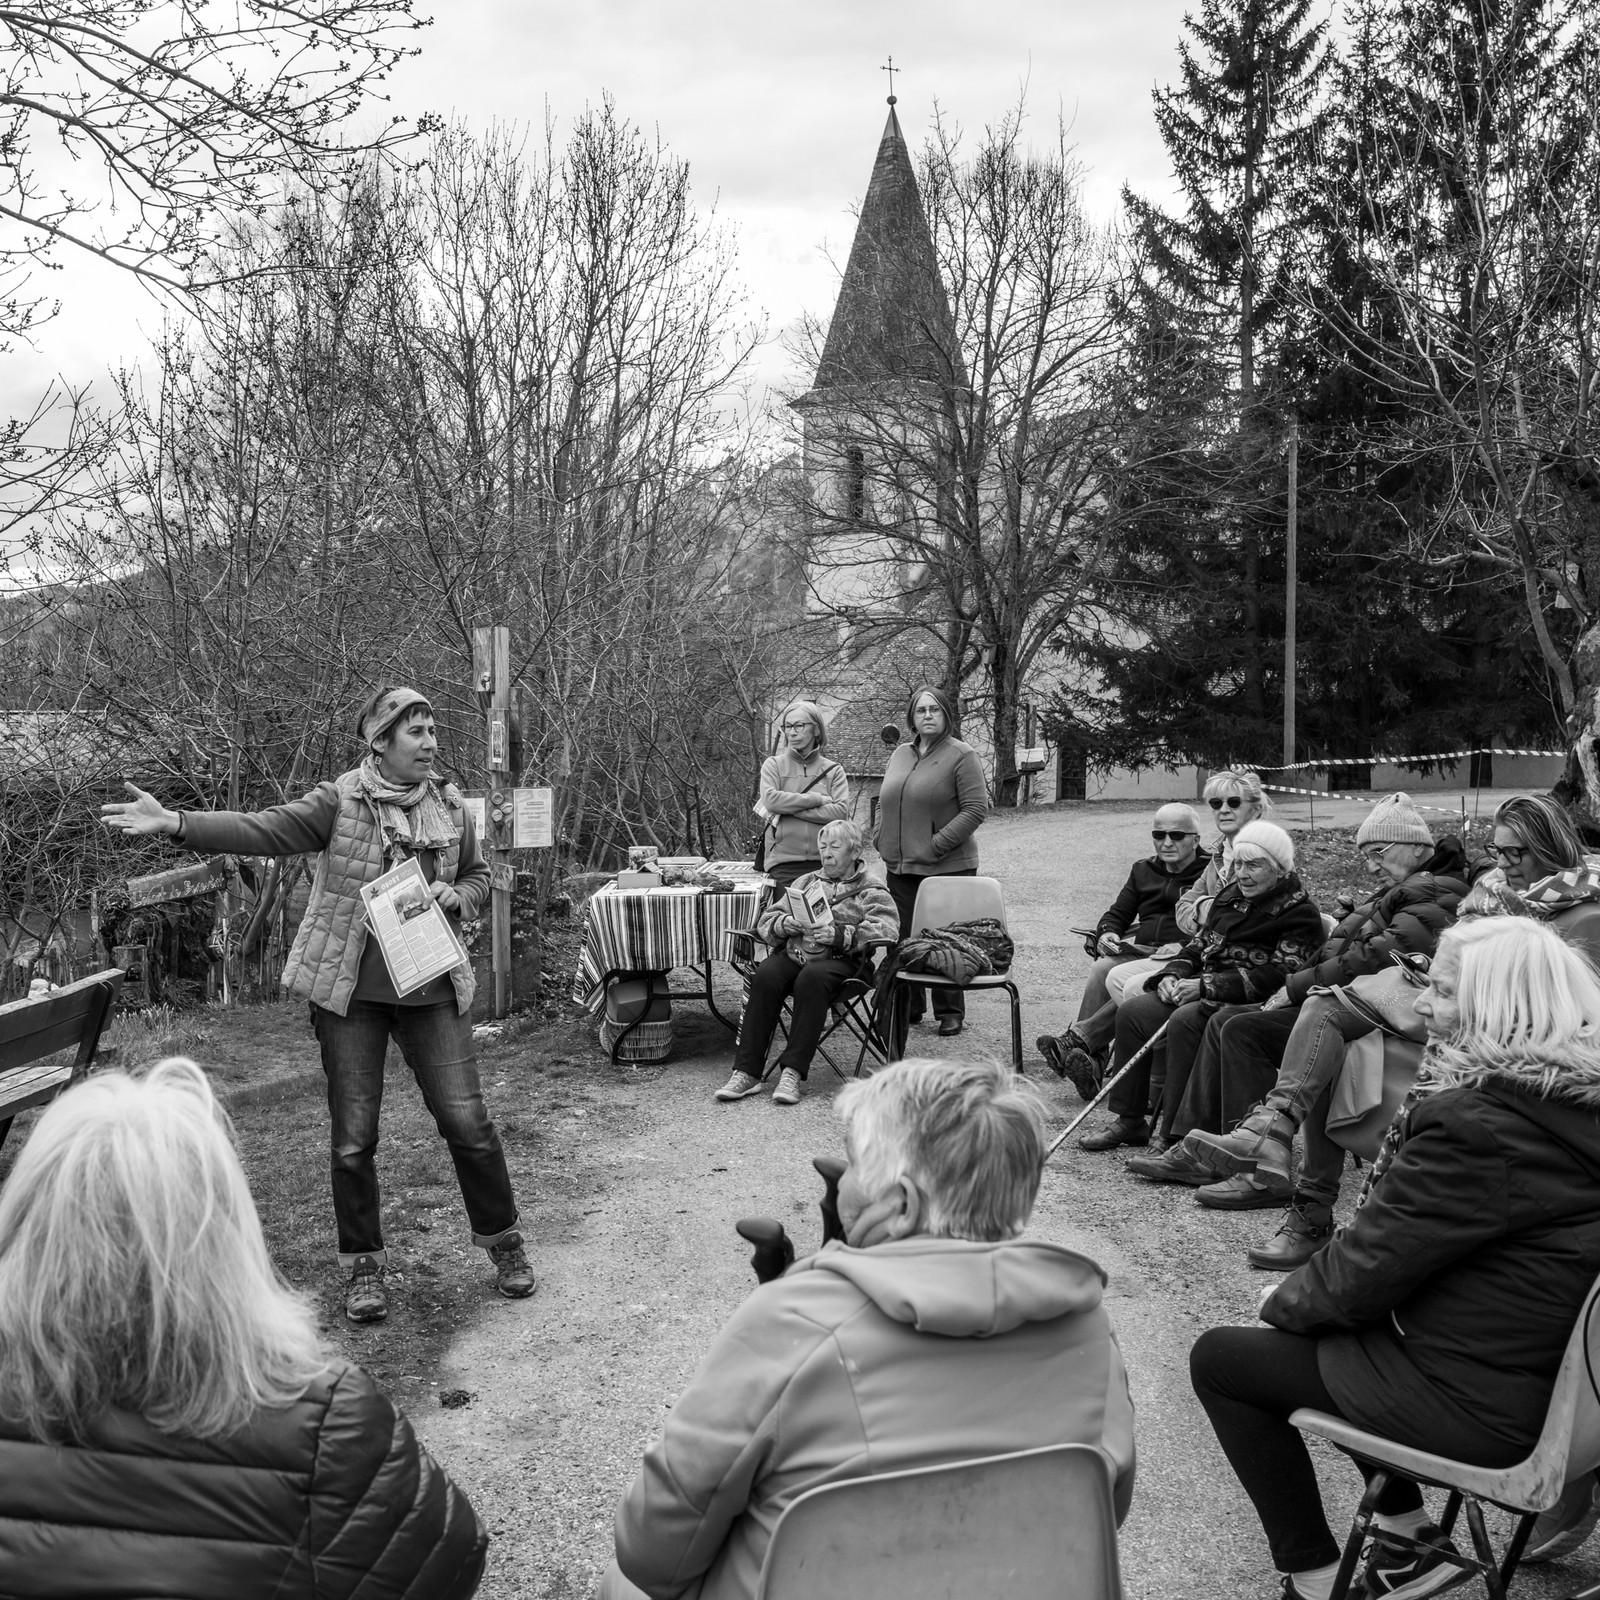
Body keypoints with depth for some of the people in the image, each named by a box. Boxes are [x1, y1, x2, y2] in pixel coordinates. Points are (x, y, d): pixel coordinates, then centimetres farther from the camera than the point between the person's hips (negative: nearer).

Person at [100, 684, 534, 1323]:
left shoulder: (450, 806, 5)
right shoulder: (340, 801, -6)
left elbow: (479, 875, 18)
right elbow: (263, 829, -16)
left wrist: (457, 897, -4)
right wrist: (176, 822, -29)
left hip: (432, 986, 2)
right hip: (349, 988, -2)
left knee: (466, 1121, 0)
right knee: (354, 1137, 4)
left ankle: (503, 1241, 20)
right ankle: (363, 1264, 21)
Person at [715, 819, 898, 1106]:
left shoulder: (871, 889, 9)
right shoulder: (806, 882, 26)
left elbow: (885, 930, -9)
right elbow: (767, 919, 21)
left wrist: (839, 935, -20)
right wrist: (784, 924, -3)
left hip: (840, 961, -4)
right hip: (793, 953, 4)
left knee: (812, 978, -37)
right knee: (765, 976, -28)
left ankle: (793, 1072, -34)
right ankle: (747, 1071, -29)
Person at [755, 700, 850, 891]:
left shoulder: (833, 770, 9)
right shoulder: (774, 765, 8)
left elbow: (841, 811, -7)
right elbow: (770, 799, -11)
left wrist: (789, 808, -10)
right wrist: (817, 799, -9)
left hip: (824, 862, 1)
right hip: (783, 863, -1)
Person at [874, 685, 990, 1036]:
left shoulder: (962, 756, -5)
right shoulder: (900, 754, 15)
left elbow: (976, 808, -12)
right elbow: (884, 803, 23)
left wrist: (938, 844, -16)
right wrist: (882, 839, 7)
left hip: (946, 868, -6)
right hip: (900, 867, 6)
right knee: (904, 941, 8)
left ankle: (950, 1013, 10)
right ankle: (907, 1008, 19)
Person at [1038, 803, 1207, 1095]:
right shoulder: (1143, 870, 27)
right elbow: (1117, 913, 30)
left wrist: (1184, 947, -19)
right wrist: (1107, 933, 6)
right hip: (1135, 949, 5)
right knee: (1101, 970, -30)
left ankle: (1075, 1040, -43)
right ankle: (1091, 1065, -40)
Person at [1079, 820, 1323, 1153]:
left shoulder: (1300, 914, -7)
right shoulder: (1229, 895, 17)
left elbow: (1277, 976, -18)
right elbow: (1199, 944, 22)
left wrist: (1206, 986, -21)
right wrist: (1175, 974, -1)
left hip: (1251, 1002, -8)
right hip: (1203, 994, 8)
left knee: (1185, 1020, -34)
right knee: (1132, 1011, -9)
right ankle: (1129, 1121, -3)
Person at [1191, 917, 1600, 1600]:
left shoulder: (1476, 1127, -28)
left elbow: (1363, 1271, -20)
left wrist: (1284, 1300, 0)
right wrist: (1301, 1293, 8)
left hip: (1477, 1405, -9)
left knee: (1219, 1359, 4)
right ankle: (1410, 1540, 27)